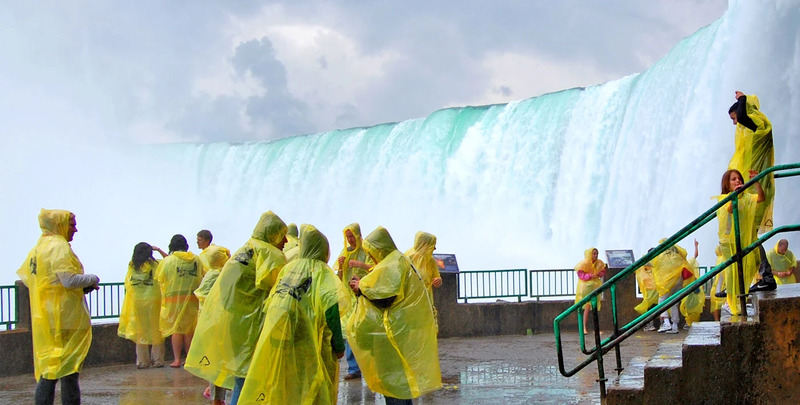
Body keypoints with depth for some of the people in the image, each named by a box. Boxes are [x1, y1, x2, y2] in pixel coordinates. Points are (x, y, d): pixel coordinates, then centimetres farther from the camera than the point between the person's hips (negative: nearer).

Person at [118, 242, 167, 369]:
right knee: (155, 331, 5)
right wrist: (159, 250, 10)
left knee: (140, 331, 8)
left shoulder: (132, 266, -1)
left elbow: (127, 283, 4)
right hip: (153, 300, -2)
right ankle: (157, 360, 5)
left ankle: (142, 361, 8)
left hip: (136, 300, 2)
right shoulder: (155, 265, -5)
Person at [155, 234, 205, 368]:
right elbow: (204, 276, 9)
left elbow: (159, 279, -4)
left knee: (176, 329, 4)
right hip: (192, 298, 2)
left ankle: (177, 359, 1)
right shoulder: (196, 260, 2)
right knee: (190, 329, 11)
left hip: (174, 298, -2)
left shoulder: (167, 261, -7)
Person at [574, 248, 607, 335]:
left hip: (596, 286, 5)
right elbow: (580, 275, -12)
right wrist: (591, 275, -24)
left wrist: (601, 273, -13)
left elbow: (602, 274, 10)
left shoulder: (599, 263, 5)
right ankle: (585, 328, -5)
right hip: (586, 286, -5)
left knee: (596, 308, 4)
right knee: (587, 307, -11)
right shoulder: (584, 264, -9)